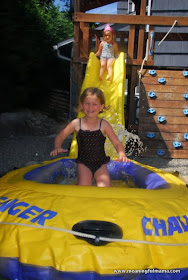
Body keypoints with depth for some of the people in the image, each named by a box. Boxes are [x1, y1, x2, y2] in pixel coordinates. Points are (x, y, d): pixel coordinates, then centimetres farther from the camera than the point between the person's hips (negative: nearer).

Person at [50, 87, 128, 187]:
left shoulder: (104, 125, -3)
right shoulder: (76, 123, -2)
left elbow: (117, 143, -2)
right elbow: (60, 137, 8)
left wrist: (122, 154, -21)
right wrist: (58, 147, -12)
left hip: (101, 163, 0)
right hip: (83, 163, 0)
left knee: (104, 187, -15)